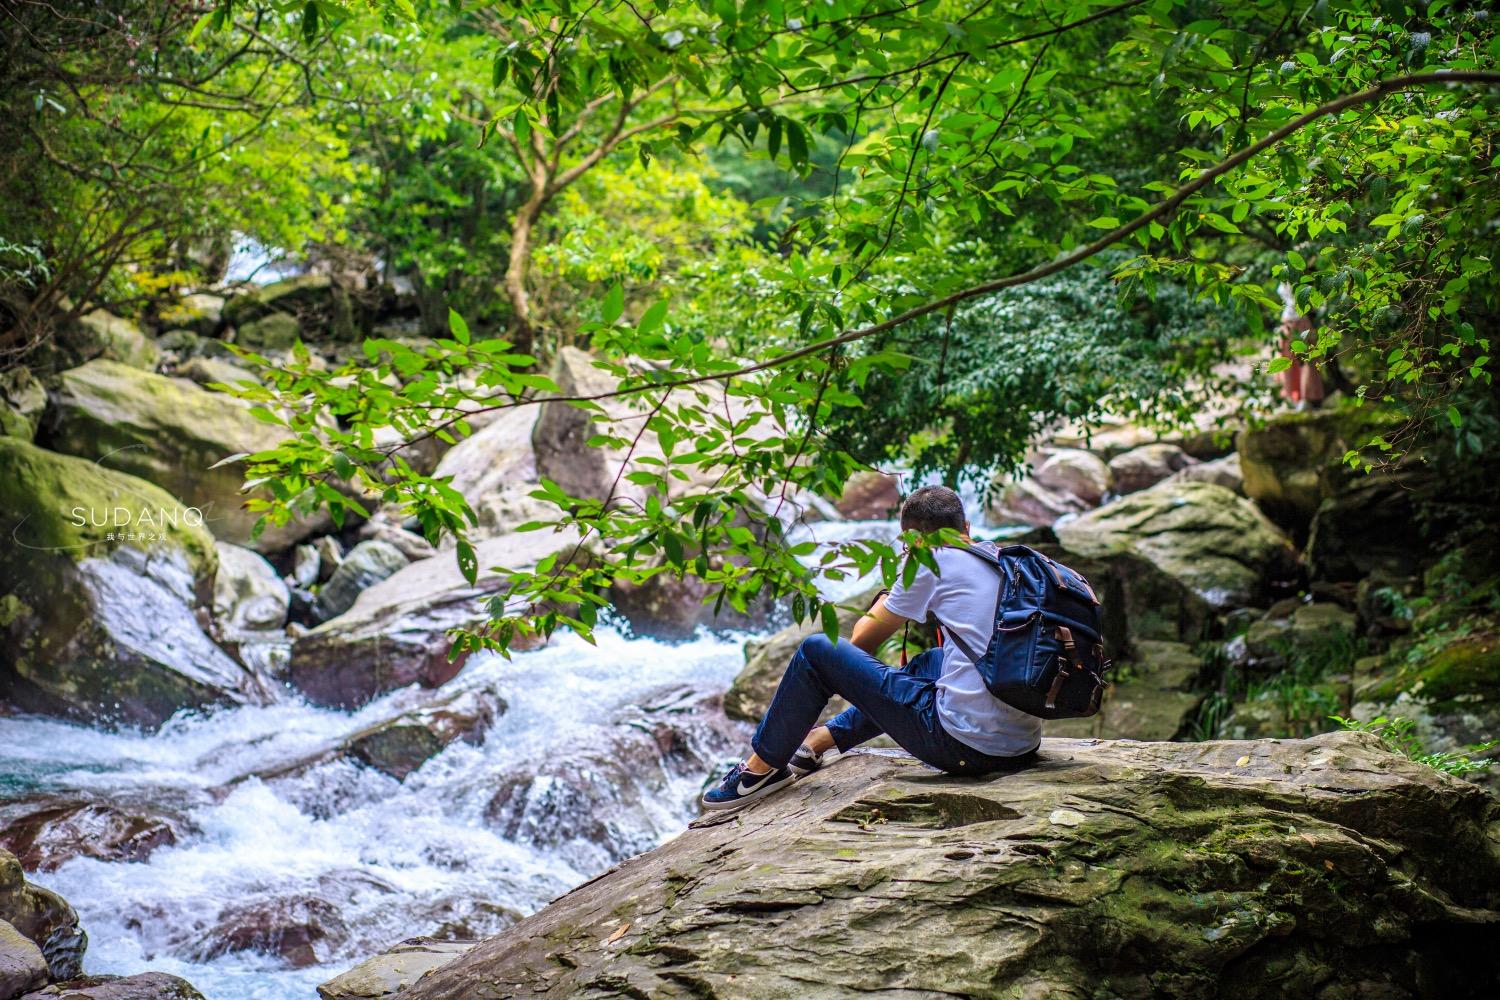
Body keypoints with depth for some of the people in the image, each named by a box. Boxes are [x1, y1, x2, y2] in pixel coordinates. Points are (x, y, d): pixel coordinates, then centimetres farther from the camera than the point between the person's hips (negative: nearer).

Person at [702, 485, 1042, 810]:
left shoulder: (933, 562, -3)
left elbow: (863, 640, 7)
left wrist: (887, 597, 28)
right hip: (1025, 745, 8)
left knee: (816, 651, 3)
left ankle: (761, 768, 19)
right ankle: (817, 741, 43)